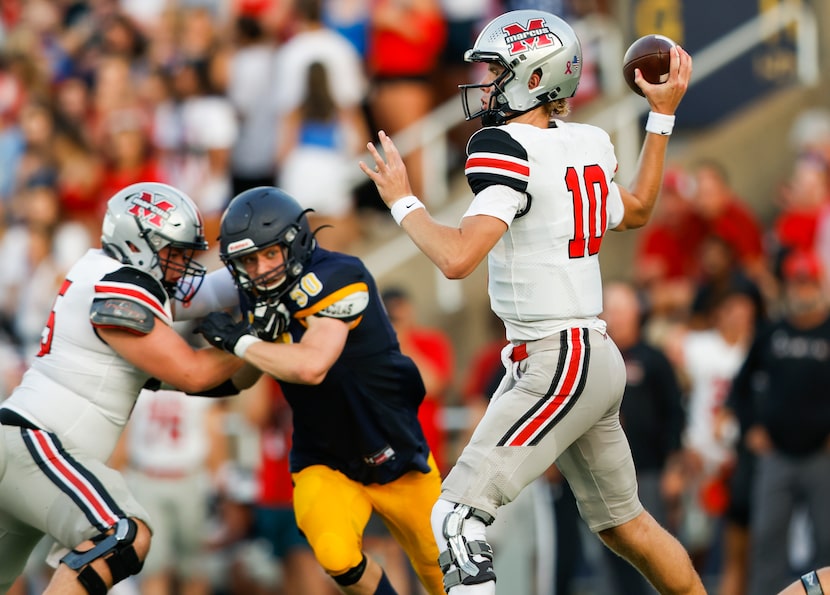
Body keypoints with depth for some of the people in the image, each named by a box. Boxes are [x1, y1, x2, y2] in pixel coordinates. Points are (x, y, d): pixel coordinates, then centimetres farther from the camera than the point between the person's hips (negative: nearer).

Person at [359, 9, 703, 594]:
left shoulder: (508, 150, -17)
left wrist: (401, 201, -8)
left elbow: (457, 258, -24)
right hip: (597, 357, 9)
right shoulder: (589, 145, 7)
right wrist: (663, 115, 32)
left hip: (556, 364, -9)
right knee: (623, 522, 23)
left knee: (459, 515, -12)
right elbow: (638, 211, 27)